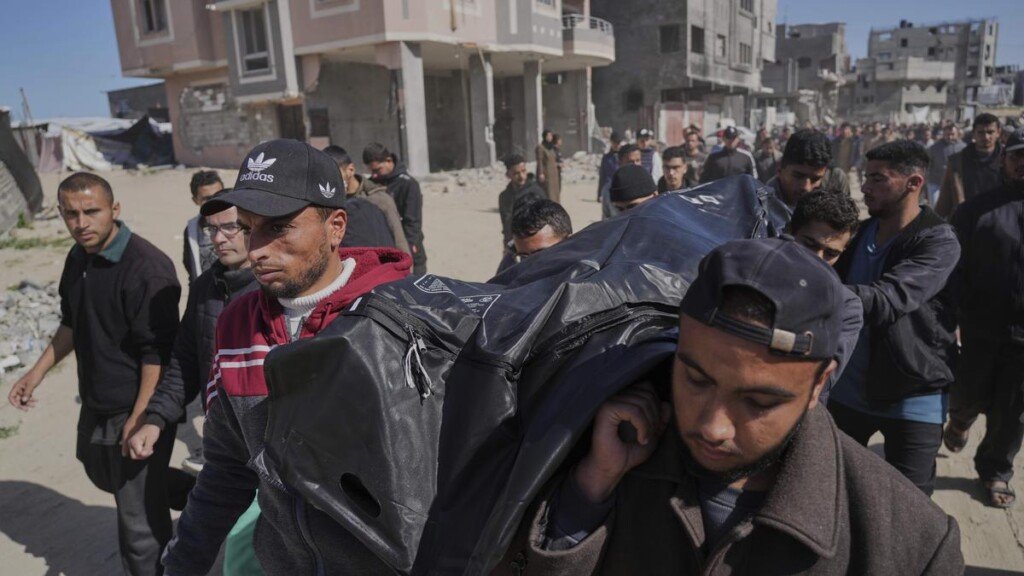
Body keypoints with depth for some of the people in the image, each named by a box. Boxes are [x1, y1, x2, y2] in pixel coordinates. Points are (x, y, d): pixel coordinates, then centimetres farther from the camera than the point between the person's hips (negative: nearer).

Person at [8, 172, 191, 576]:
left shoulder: (146, 268, -25)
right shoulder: (78, 258, 4)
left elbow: (157, 352, -25)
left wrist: (139, 417, -24)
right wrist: (38, 372, 18)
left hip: (137, 408, -9)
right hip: (96, 404, 10)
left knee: (139, 516, 3)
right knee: (103, 474, 29)